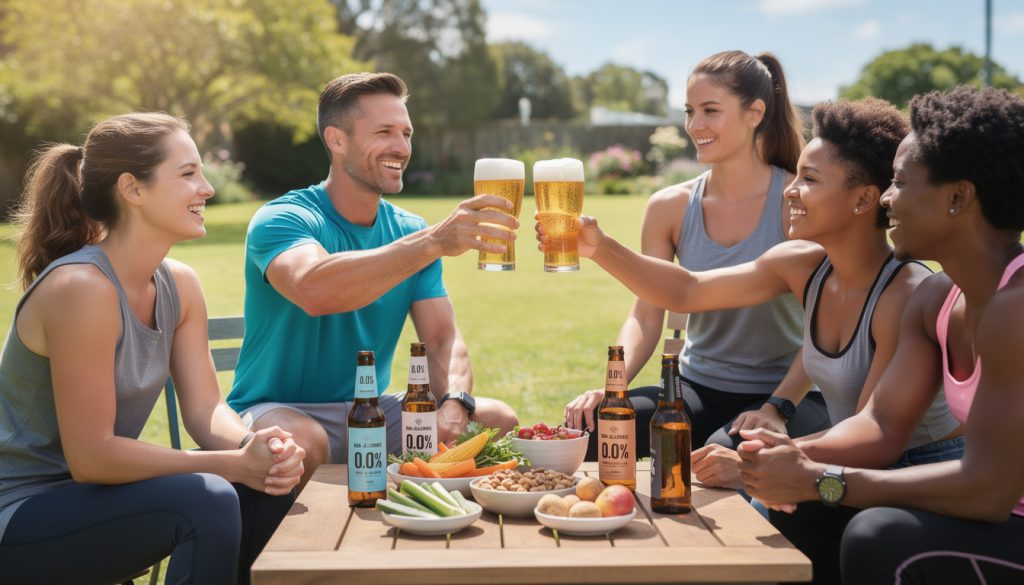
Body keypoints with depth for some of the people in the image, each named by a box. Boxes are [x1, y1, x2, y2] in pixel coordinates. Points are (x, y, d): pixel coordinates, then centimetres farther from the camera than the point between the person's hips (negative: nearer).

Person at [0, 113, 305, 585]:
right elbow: (89, 456, -25)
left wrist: (254, 448, -24)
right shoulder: (81, 287, -25)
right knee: (206, 501, -27)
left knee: (271, 476, -7)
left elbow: (204, 408, -2)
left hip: (89, 493, 8)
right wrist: (235, 463, -24)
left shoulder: (180, 284, 1)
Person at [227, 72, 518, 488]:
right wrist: (433, 242, -46)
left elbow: (444, 342, -3)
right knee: (303, 442, -38)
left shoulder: (410, 231, 5)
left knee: (498, 421, -13)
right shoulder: (281, 220, -14)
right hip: (279, 410, -5)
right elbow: (314, 291, -38)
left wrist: (454, 404, -26)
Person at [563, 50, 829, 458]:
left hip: (787, 394, -3)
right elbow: (645, 318, 0)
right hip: (699, 390, 4)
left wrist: (778, 408, -26)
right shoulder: (669, 208, 1)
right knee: (587, 426, -20)